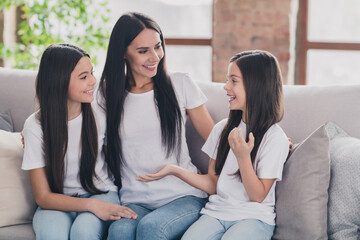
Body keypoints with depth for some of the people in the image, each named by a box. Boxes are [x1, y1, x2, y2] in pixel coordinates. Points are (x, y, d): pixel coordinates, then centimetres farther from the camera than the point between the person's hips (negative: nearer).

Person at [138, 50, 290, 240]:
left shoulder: (275, 138, -8)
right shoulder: (222, 129, 10)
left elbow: (258, 196, -7)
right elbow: (213, 185, 13)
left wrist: (243, 157, -20)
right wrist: (174, 170, 2)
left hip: (254, 218, -4)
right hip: (216, 212, 4)